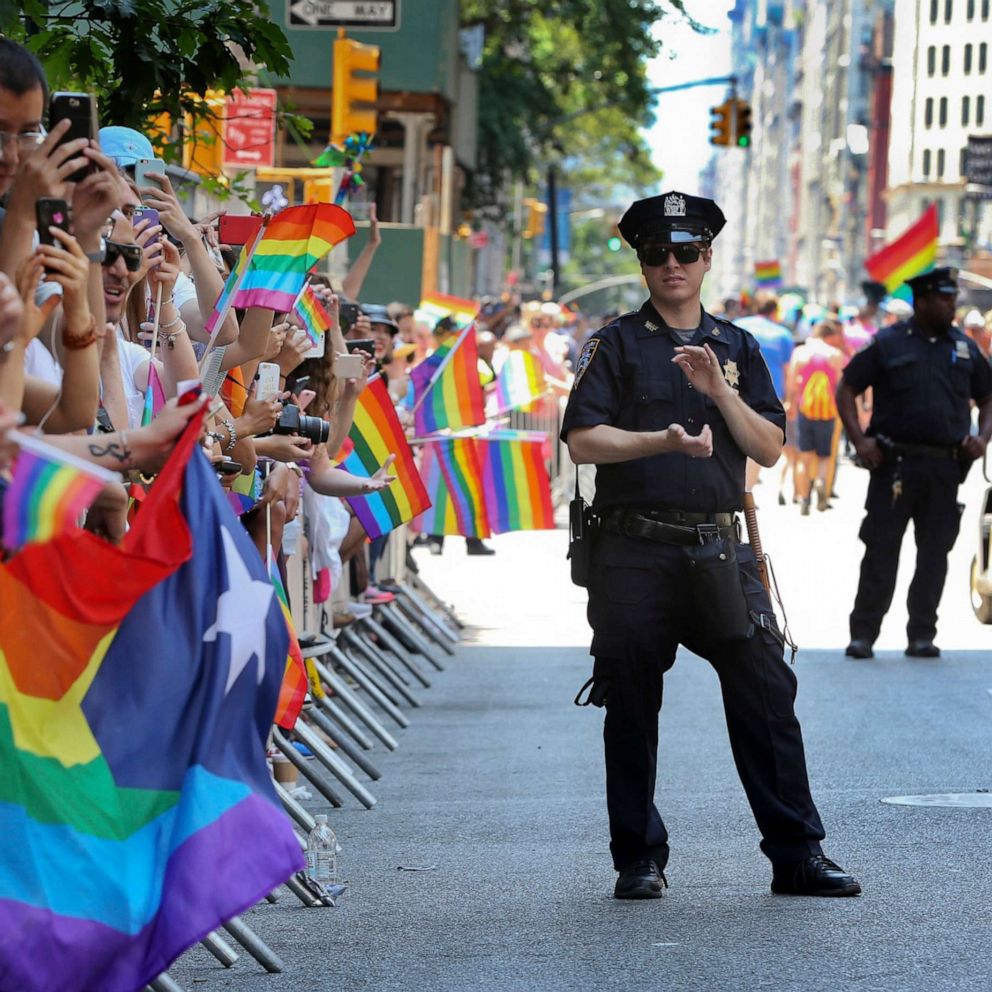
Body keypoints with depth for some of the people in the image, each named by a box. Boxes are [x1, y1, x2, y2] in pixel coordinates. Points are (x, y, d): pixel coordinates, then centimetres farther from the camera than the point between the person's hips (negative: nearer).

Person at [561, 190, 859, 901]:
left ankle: (799, 855, 1)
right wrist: (665, 440, -17)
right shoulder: (616, 345, 5)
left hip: (721, 549, 2)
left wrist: (720, 392, -7)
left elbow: (769, 448, 7)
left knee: (767, 696, -4)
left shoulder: (737, 348, 15)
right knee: (632, 709, 3)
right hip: (635, 554, -2)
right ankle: (640, 859, 14)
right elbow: (583, 441, -5)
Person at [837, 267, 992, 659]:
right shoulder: (887, 344, 2)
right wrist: (859, 440, -7)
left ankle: (922, 635, 10)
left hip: (946, 469, 3)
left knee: (934, 553, 4)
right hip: (896, 464, -3)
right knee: (881, 549, -4)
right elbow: (846, 390, 4)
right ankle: (863, 634, 1)